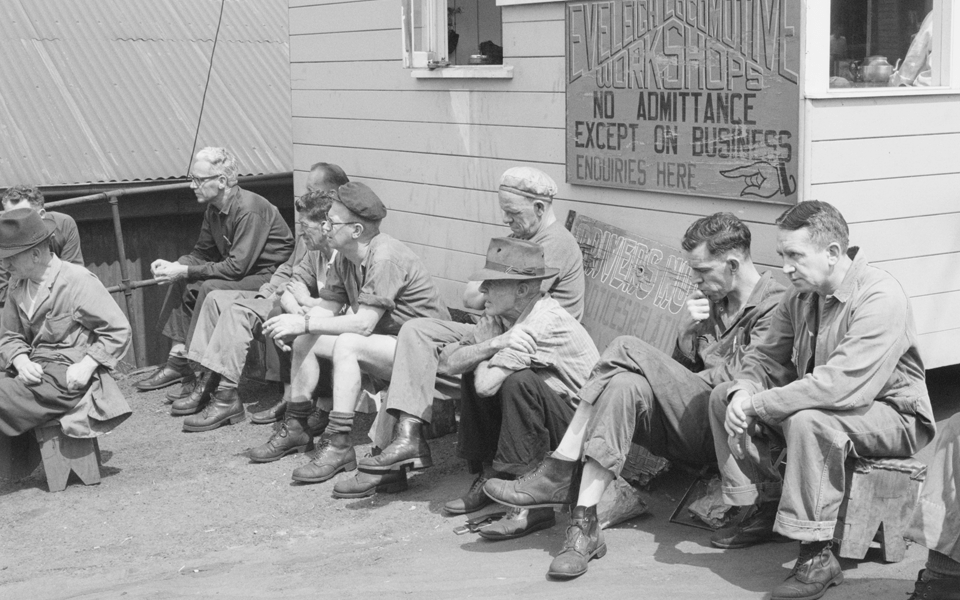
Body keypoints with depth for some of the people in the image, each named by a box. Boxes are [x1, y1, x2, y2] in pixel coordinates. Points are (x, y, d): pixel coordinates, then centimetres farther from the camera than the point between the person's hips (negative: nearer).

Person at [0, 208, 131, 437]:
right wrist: (21, 362, -8)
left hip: (68, 377, -7)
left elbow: (118, 331, -8)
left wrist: (86, 366, -18)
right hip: (33, 372, 7)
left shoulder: (79, 281, -10)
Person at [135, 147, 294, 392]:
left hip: (270, 276, -10)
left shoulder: (250, 210, -24)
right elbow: (202, 254, 13)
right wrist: (172, 266, -7)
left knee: (212, 288, -27)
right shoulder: (214, 209, 4)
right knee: (182, 281, 0)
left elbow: (236, 267, -27)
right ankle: (178, 357, 1)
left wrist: (184, 271, -24)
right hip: (243, 273, 10)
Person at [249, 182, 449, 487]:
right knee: (304, 340, 3)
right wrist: (295, 326, -15)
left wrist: (304, 323, -27)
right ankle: (295, 426, 12)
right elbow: (327, 309, 5)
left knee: (347, 344, -32)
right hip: (386, 341, 10)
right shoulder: (345, 257, 3)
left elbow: (364, 324, -30)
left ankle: (338, 444, -28)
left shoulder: (385, 258, -25)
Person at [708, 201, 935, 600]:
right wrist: (743, 393, -16)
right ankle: (764, 510, 8)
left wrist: (756, 406, -30)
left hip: (892, 415, -9)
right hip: (819, 400, 9)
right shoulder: (801, 295, 0)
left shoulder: (880, 298, -27)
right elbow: (767, 357, 8)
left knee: (808, 420, -39)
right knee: (723, 397, 2)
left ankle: (817, 557, -29)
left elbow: (840, 386, -37)